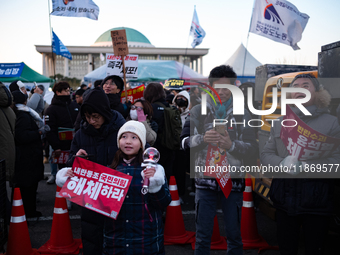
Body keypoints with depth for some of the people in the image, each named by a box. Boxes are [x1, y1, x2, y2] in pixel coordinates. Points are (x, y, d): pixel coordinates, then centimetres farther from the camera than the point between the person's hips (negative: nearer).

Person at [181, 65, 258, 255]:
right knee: (203, 236, 10)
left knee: (234, 235, 13)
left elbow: (252, 147, -3)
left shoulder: (242, 114, 3)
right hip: (205, 180, 0)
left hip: (233, 180, 0)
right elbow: (185, 141, -1)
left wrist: (231, 145, -21)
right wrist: (202, 139, -20)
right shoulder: (198, 112, 4)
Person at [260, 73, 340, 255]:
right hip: (284, 197, 3)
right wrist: (282, 163, -14)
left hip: (316, 197, -3)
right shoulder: (280, 123, 10)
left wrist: (306, 166, -22)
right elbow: (265, 155, 7)